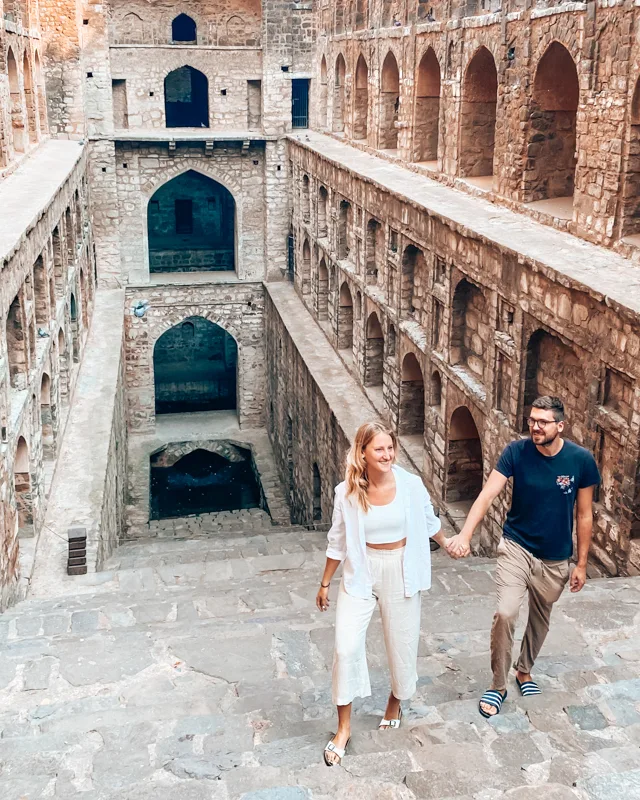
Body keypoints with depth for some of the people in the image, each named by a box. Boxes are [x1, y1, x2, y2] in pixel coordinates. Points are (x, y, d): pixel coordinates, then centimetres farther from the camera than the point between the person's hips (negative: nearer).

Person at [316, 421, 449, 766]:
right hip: (360, 573, -1)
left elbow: (429, 522, 9)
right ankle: (343, 727, 7)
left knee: (402, 644, 13)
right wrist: (325, 584, 8)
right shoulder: (347, 492, -13)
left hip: (400, 572, 1)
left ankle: (395, 703, 44)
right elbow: (338, 542, 0)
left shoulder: (411, 485, -13)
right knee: (346, 647, -11)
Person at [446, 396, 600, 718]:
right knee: (505, 614, -15)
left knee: (540, 619, 19)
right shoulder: (516, 452, -16)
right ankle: (497, 686, 6)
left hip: (555, 558, 2)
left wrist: (581, 563, 1)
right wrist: (465, 535, -39)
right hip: (516, 547, -2)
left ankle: (524, 670, 46)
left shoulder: (581, 460, -14)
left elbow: (584, 515, -4)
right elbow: (487, 495, -24)